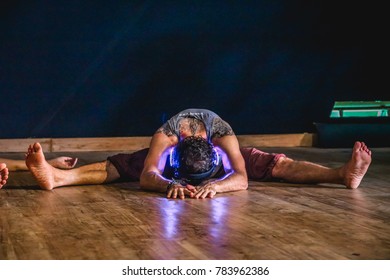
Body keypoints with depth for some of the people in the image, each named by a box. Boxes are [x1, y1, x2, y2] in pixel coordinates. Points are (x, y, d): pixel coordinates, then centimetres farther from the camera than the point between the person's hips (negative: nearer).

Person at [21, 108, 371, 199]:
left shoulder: (223, 131, -42)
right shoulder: (166, 135, -42)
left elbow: (242, 178, -47)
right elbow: (146, 176, -47)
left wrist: (215, 185, -67)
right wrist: (170, 184, -68)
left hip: (220, 153, 0)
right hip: (170, 152, 1)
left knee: (278, 165, -18)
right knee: (114, 168, -17)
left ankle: (343, 175, -31)